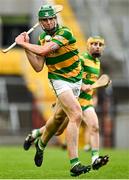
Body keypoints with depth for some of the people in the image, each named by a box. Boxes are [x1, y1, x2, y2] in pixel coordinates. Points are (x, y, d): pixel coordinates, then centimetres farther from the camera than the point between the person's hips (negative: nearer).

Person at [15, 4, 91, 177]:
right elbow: (38, 67, -4)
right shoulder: (43, 37, 1)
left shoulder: (65, 33, -16)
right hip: (59, 80, 0)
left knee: (59, 117, 17)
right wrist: (26, 46, -9)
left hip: (76, 80, 0)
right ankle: (74, 164, -27)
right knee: (76, 115, -22)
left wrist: (23, 43, -15)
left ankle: (41, 144, 49)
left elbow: (44, 50, -27)